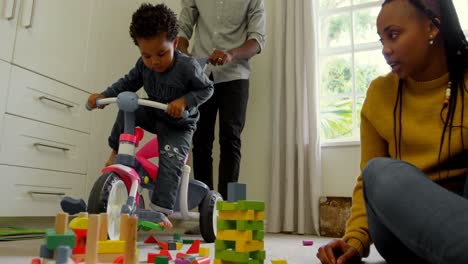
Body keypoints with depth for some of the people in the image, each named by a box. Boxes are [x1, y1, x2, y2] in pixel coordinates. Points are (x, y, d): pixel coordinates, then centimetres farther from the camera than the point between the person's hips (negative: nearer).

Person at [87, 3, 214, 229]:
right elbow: (128, 83, 0)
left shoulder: (188, 66, -26)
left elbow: (207, 88, -17)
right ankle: (117, 151, 3)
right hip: (153, 115, 5)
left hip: (178, 125, -5)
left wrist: (184, 101, -32)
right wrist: (103, 95, -13)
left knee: (171, 161, -21)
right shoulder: (144, 65, -11)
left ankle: (160, 211, -13)